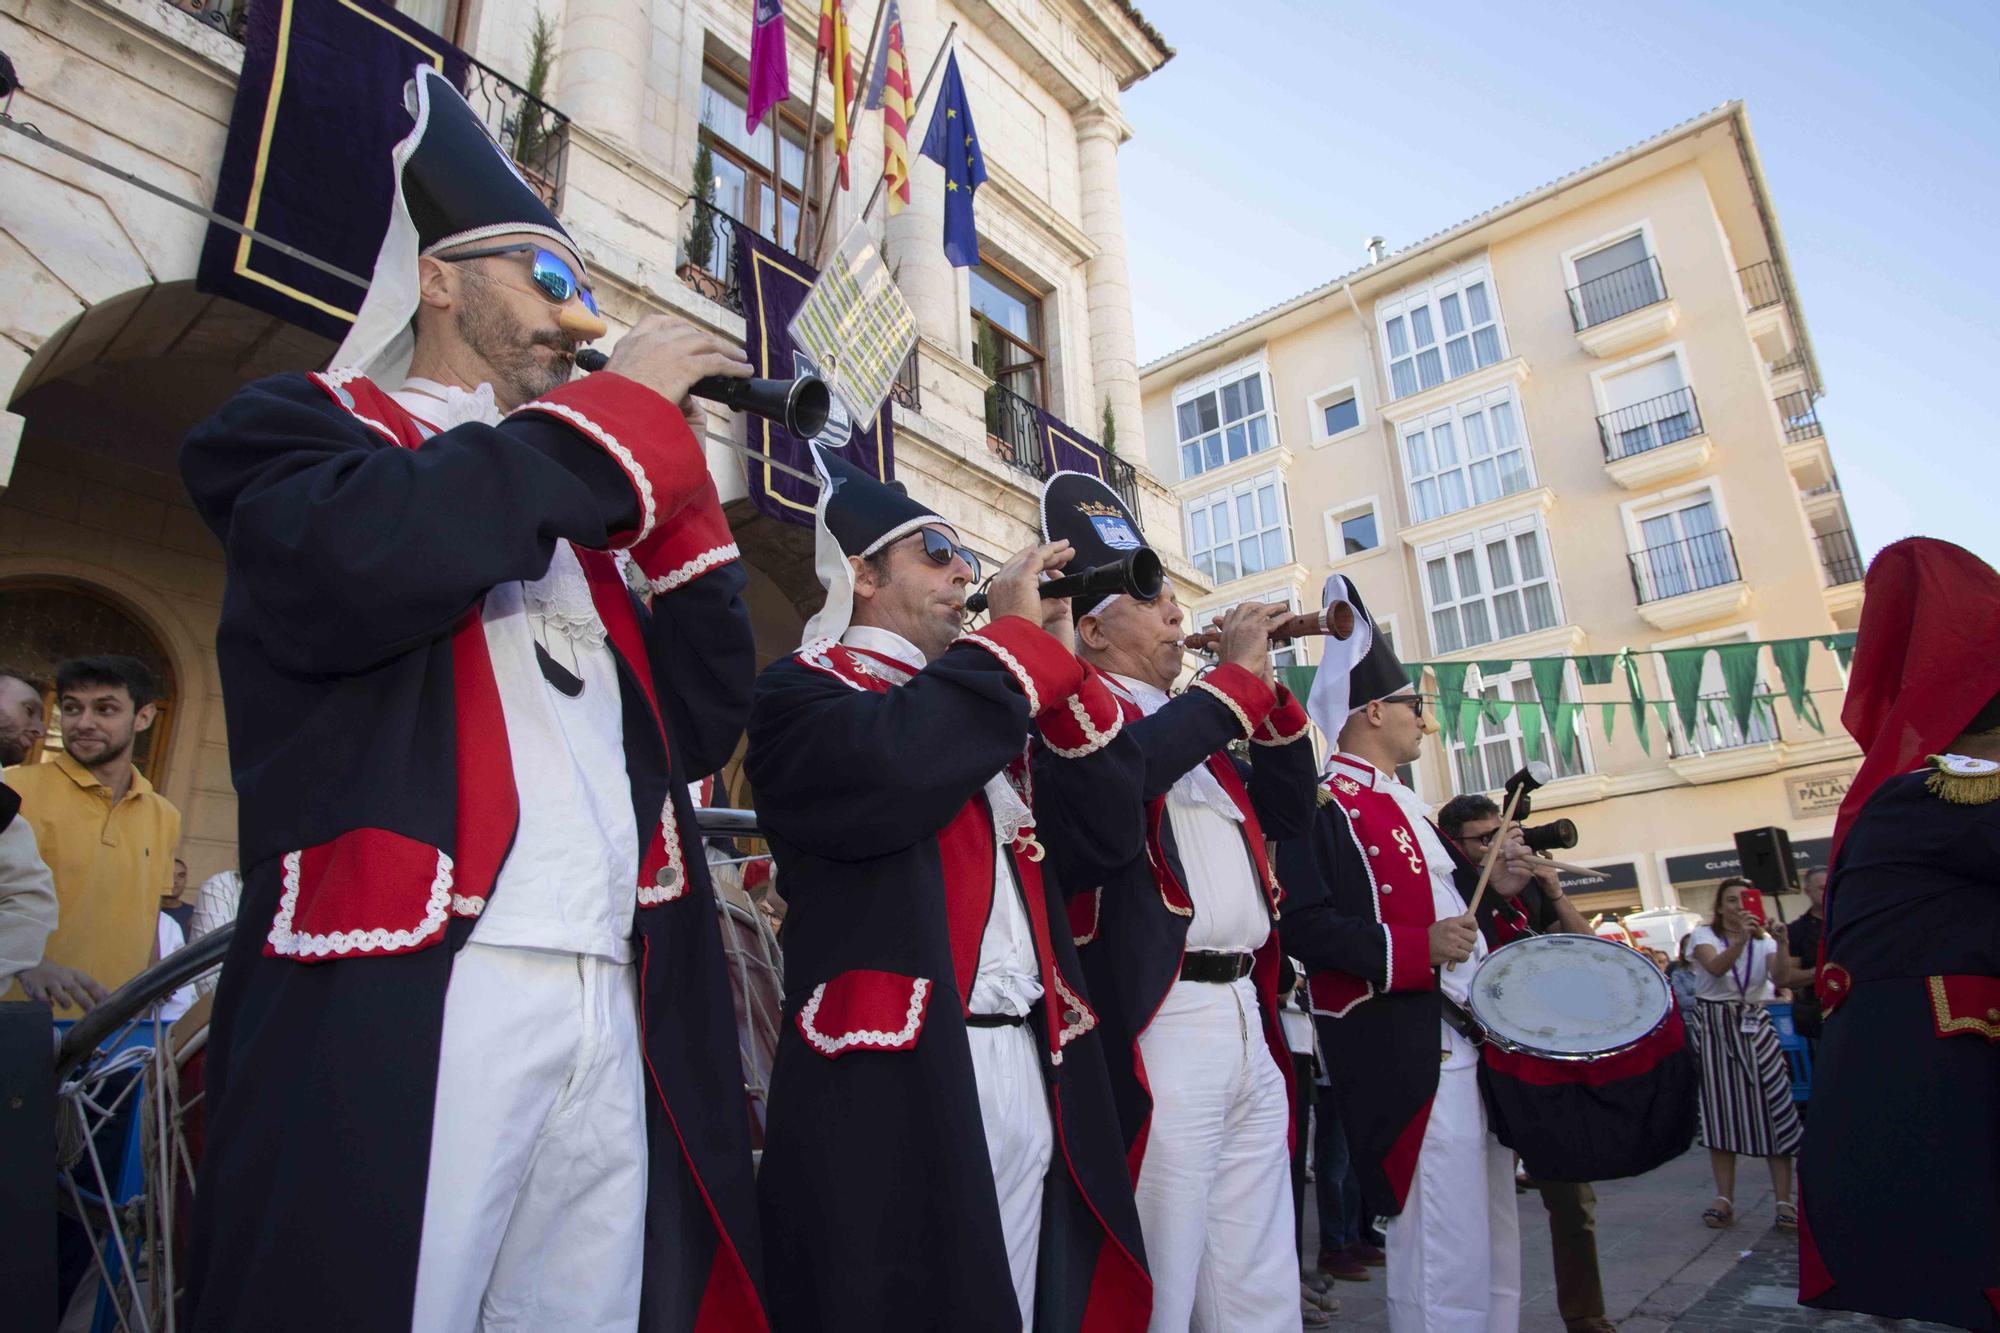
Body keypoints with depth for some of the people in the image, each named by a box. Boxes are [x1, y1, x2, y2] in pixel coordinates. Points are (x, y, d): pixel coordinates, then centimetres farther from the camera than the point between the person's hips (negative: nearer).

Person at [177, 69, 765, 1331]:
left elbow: (703, 723, 14)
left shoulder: (587, 503, 23)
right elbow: (351, 559, -17)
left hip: (616, 1010, 6)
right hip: (402, 1003, -5)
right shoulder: (309, 424, 8)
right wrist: (617, 407, -5)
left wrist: (670, 478, 8)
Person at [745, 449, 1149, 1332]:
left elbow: (1101, 838, 11)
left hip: (1037, 1073, 7)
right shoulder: (803, 692, -1)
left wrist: (1062, 665, 4)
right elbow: (891, 770, -24)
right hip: (897, 1086, -7)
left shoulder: (992, 709, 21)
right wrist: (1016, 637, -10)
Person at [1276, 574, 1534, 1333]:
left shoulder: (1407, 806, 18)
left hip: (1474, 1042, 10)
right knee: (1442, 1253, -3)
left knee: (1493, 1246, 18)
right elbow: (1303, 926, -22)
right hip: (1403, 1053, -10)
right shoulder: (1323, 807, -12)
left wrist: (1497, 890, 8)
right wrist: (1415, 948, -25)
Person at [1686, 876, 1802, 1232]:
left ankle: (1785, 1202, -1)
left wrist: (1782, 945, -28)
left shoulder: (1764, 939, 7)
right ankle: (1724, 1199, 7)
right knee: (1720, 1109, 1)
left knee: (1773, 1108, -7)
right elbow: (1716, 967, -22)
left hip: (1755, 1026, 2)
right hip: (1713, 1026, -2)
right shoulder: (1705, 935, 0)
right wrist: (1741, 938, -35)